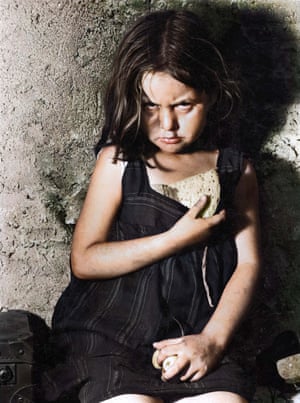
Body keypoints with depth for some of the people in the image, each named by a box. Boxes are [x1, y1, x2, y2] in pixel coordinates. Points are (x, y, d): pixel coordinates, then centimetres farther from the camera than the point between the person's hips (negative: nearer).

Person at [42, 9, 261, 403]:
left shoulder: (235, 170, 9)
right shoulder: (119, 162, 2)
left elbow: (248, 263, 4)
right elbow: (84, 260, -4)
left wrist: (213, 340, -11)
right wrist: (176, 239, -11)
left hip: (192, 338, 2)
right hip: (109, 332, -2)